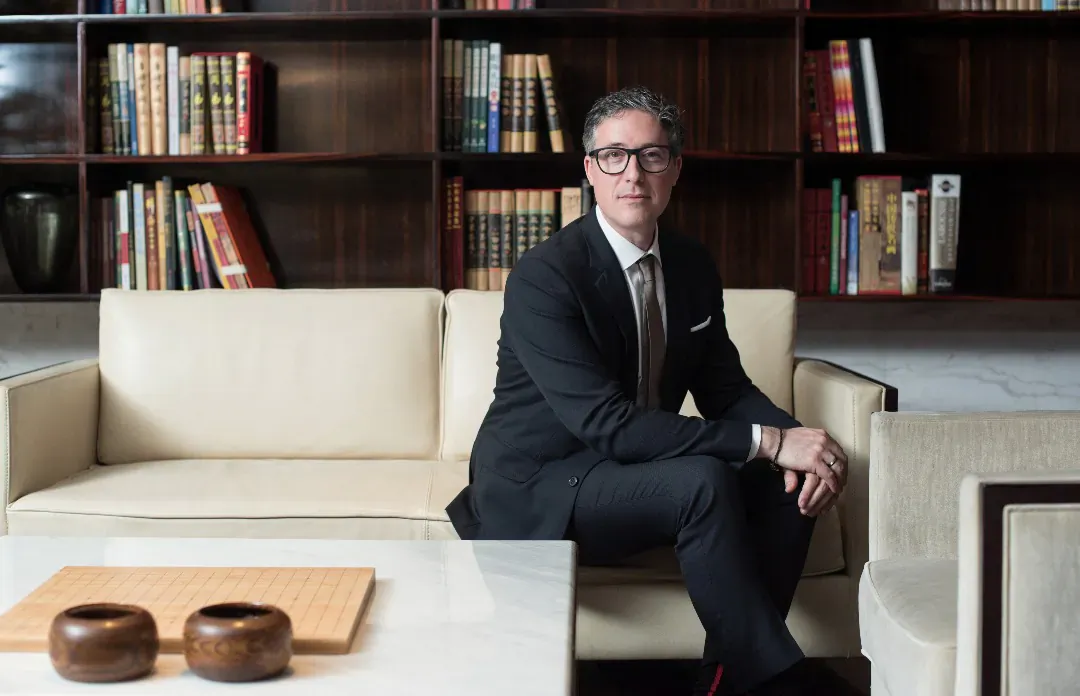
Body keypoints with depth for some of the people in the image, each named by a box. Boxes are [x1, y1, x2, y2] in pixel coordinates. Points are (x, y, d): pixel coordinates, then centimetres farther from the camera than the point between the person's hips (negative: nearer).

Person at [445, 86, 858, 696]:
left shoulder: (694, 266, 3)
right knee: (704, 482, -30)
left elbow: (726, 389, 6)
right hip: (535, 492, -7)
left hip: (630, 470, 7)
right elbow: (606, 423, -28)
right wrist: (767, 441, -29)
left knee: (789, 484, -12)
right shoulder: (543, 277, -20)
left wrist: (795, 440, -17)